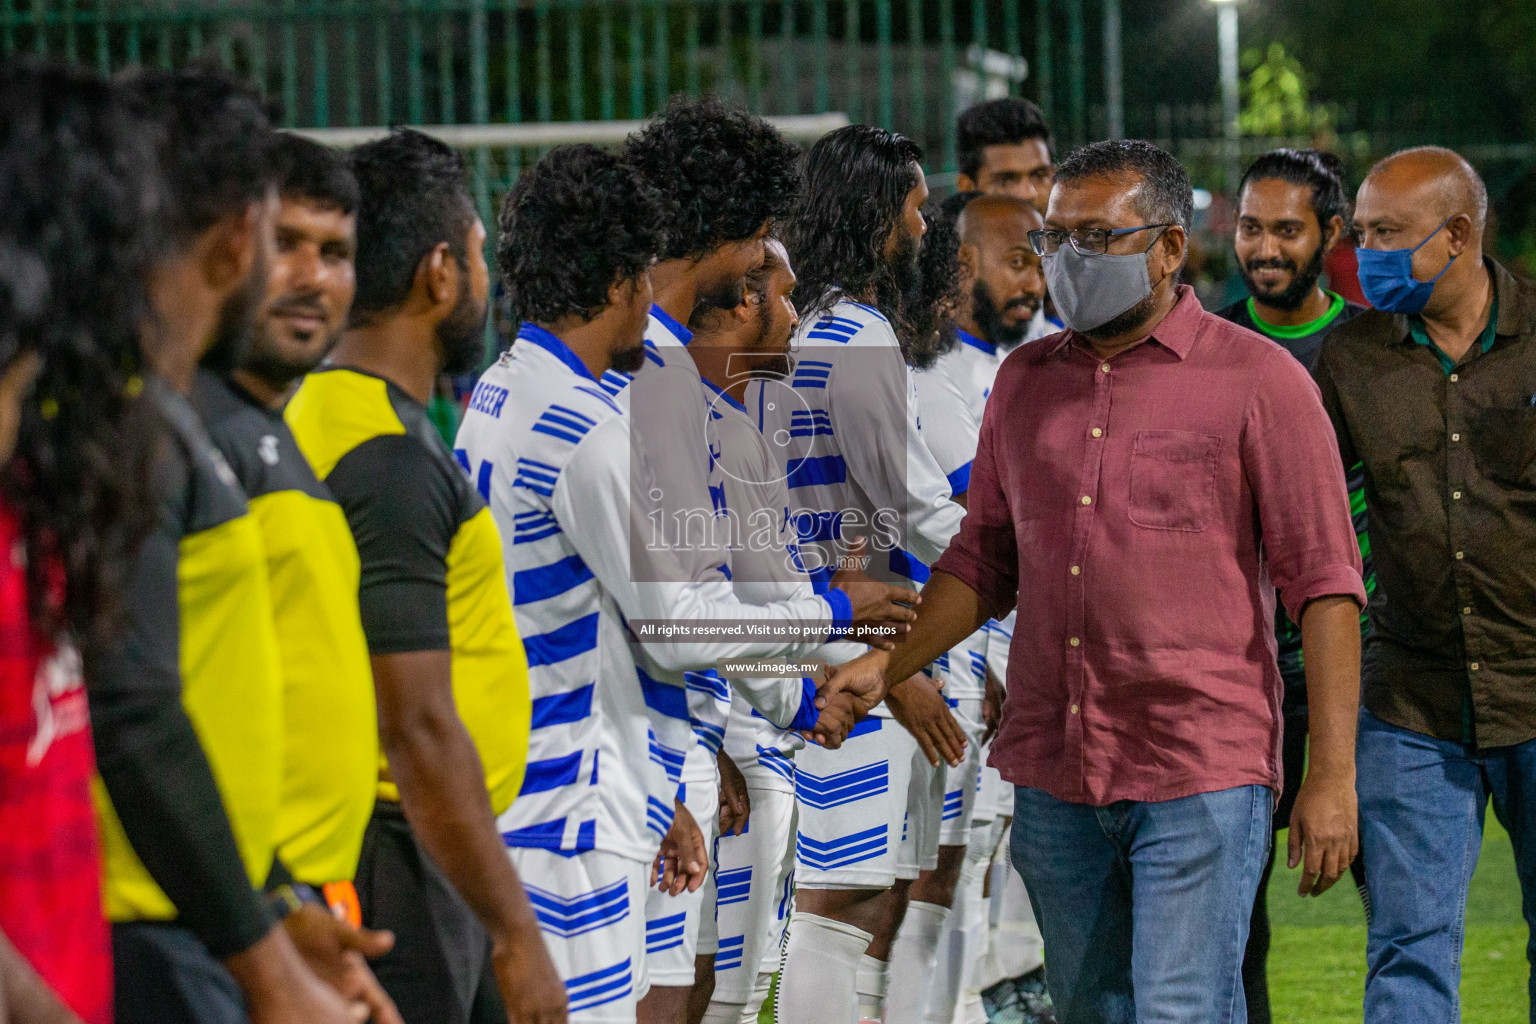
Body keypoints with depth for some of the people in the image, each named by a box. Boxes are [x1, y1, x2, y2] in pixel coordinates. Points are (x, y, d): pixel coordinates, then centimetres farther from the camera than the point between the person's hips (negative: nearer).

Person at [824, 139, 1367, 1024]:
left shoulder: (1257, 379, -4)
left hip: (1199, 775, -6)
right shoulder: (1026, 381, 13)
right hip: (1052, 775, 6)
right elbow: (986, 560, 20)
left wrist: (1332, 776, -11)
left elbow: (1325, 581, -6)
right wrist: (888, 665, 3)